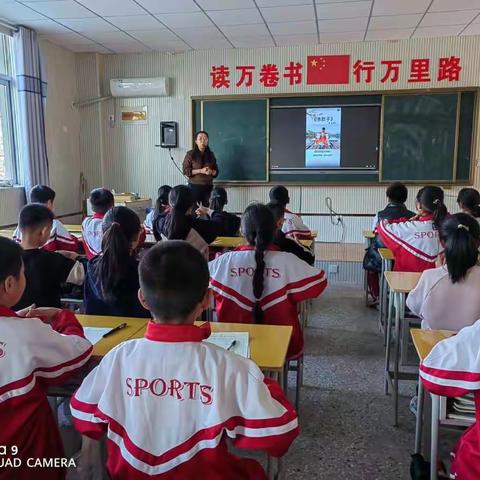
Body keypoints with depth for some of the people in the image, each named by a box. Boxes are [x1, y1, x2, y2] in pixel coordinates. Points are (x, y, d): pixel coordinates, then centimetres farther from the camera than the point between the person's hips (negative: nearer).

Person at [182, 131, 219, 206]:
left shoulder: (211, 154, 12)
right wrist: (200, 171, -14)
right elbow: (186, 171, -5)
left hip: (208, 186, 3)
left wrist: (211, 172, -9)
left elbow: (216, 171, 14)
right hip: (194, 186, -3)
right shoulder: (190, 154, 1)